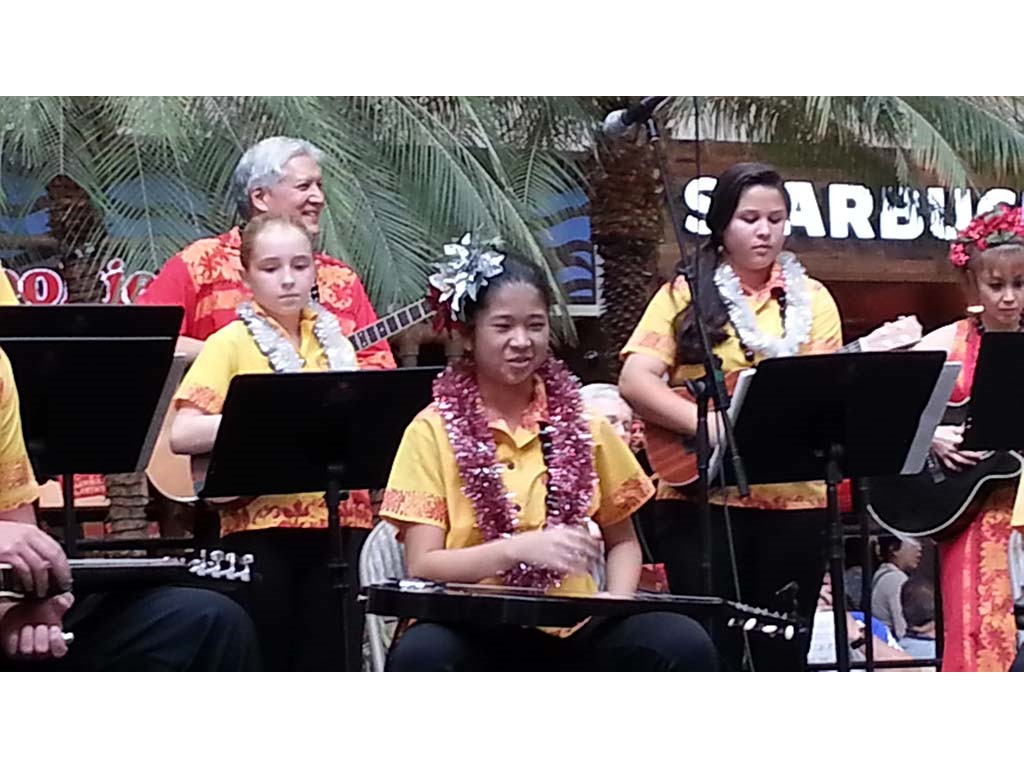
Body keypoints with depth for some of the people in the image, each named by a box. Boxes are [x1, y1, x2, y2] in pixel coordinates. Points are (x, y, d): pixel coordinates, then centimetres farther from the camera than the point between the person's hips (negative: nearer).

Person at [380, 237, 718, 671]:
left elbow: (621, 540, 20)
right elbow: (422, 566, -7)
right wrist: (520, 548, -22)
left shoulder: (582, 425, 9)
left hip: (569, 632, 3)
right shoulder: (433, 431, 0)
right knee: (420, 653, -37)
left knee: (685, 645, -24)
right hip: (472, 633, -3)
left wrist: (617, 600, -2)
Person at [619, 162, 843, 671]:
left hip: (794, 501, 3)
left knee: (783, 655, 9)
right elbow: (635, 382, -8)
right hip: (702, 499, -2)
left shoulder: (811, 299, 11)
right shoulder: (687, 294, 3)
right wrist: (712, 425, -21)